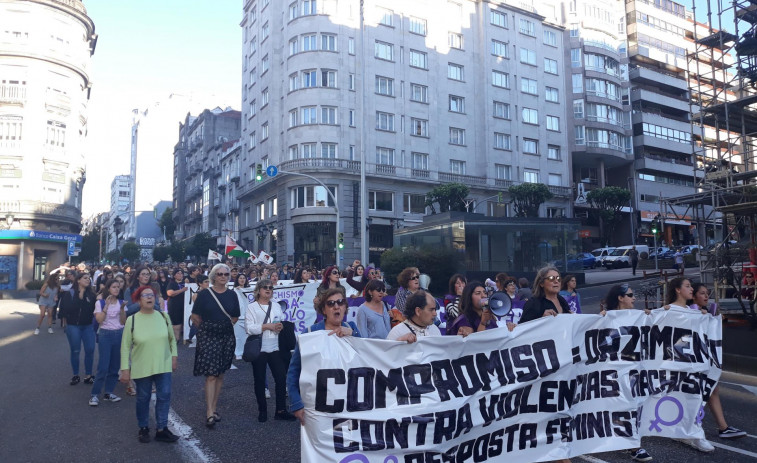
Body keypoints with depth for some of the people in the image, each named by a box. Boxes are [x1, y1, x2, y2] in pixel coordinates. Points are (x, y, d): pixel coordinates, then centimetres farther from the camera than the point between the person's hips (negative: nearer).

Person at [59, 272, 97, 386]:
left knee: (90, 350, -1)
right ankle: (76, 376, 20)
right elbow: (68, 308, -15)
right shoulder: (70, 293, -3)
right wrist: (79, 298, -18)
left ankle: (89, 375, 11)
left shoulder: (91, 294, 4)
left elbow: (94, 309, -1)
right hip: (73, 326, -2)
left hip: (88, 326, 2)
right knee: (75, 351, 5)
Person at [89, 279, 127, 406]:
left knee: (115, 366, 6)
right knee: (103, 367, -9)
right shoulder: (100, 303, -2)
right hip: (105, 335, -4)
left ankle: (109, 393, 16)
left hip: (119, 334, 4)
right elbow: (99, 320, -14)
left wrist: (122, 309, -13)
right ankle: (94, 394, 3)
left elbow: (123, 322, 1)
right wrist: (107, 305, -18)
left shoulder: (121, 302, 7)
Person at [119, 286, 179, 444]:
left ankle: (161, 429, 14)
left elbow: (172, 339, 10)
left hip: (163, 365, 2)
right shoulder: (132, 320, -8)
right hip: (141, 368, -1)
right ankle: (143, 429, 29)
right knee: (143, 399, 11)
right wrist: (125, 369, -6)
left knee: (164, 396, 2)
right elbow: (125, 346, -5)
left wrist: (174, 356, 4)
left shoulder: (163, 316, -1)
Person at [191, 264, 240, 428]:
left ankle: (214, 408, 23)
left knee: (220, 374, 11)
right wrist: (206, 328, 6)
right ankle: (210, 413, -7)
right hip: (208, 337, -4)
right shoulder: (204, 294, -5)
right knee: (211, 375, -9)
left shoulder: (232, 295, 4)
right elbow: (195, 316, 2)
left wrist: (224, 326, 8)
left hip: (227, 337, 4)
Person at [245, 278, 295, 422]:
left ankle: (281, 410, 10)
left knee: (281, 378, -2)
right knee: (260, 380, 7)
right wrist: (267, 326, -17)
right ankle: (262, 410, 22)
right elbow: (249, 328, -11)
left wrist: (281, 326, -6)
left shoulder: (276, 306, 13)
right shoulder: (252, 307, -1)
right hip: (259, 348, -3)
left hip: (275, 348, 3)